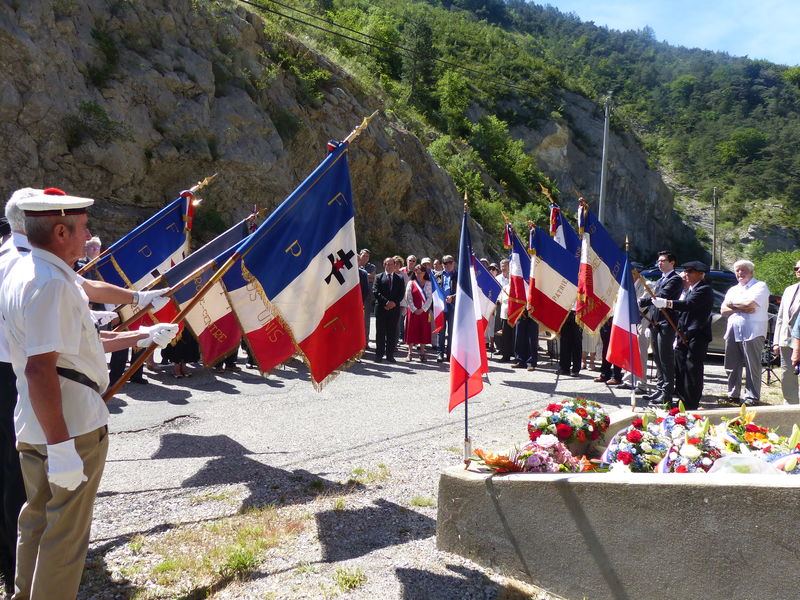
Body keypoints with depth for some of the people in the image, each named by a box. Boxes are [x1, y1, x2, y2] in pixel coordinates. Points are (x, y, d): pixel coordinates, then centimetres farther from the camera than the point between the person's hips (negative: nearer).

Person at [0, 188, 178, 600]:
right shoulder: (51, 283, -22)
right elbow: (40, 369, -29)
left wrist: (142, 337, 21)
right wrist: (61, 446, -28)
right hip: (71, 427, -10)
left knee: (37, 519, 24)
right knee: (66, 534, 5)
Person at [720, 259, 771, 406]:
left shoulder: (760, 286, 1)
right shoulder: (732, 290, 21)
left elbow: (750, 303, -16)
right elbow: (723, 310, 10)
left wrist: (731, 303, 0)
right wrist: (741, 309, -7)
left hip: (752, 332, -6)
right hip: (732, 332, 6)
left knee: (752, 366, -4)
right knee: (732, 366, 9)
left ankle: (752, 398, -1)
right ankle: (733, 395, 19)